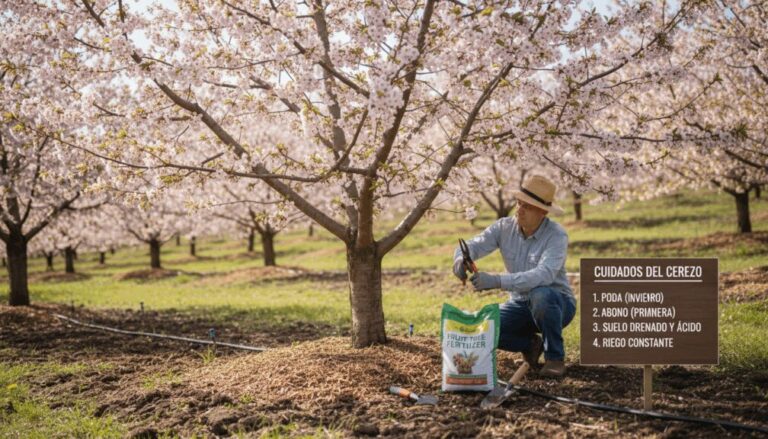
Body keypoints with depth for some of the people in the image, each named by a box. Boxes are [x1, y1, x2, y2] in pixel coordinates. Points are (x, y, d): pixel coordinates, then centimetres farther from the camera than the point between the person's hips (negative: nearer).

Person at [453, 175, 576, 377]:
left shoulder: (557, 235, -24)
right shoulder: (504, 227, -8)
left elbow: (544, 276, -39)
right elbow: (472, 246, -14)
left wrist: (497, 281, -48)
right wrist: (461, 259, -41)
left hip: (555, 304, -5)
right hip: (521, 304, 5)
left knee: (540, 295, -40)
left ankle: (555, 356, -15)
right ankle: (531, 344, 8)